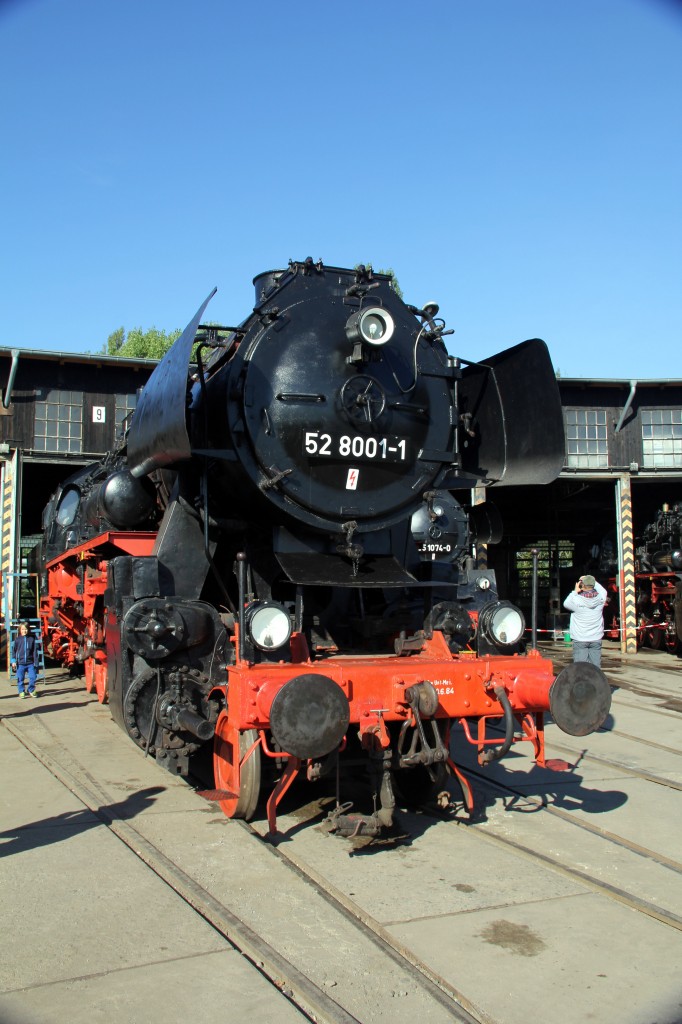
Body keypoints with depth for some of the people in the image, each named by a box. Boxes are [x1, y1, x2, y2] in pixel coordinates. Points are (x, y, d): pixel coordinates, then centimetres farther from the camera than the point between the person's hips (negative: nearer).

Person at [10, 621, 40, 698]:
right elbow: (13, 651, 5)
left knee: (33, 677, -3)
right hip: (20, 663, 0)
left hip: (30, 663, 0)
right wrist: (13, 661, -3)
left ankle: (31, 690, 17)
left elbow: (35, 651, 5)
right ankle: (21, 692, 19)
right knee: (20, 679, 5)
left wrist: (35, 662, 4)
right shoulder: (17, 639, 1)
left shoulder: (32, 639, 2)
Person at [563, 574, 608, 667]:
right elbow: (603, 590, 19)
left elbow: (566, 603, 7)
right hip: (596, 638, 3)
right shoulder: (600, 598, -5)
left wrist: (575, 591, 13)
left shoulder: (577, 600, -14)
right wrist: (592, 580, 23)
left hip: (580, 639, -3)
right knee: (596, 665, 5)